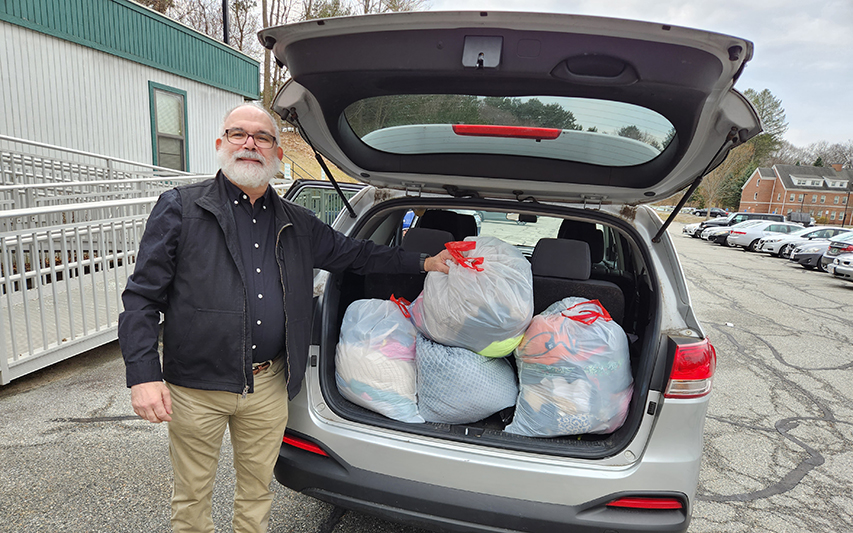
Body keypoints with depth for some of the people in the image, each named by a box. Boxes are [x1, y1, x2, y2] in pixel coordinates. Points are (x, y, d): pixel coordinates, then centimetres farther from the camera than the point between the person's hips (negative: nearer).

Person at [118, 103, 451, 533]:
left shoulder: (297, 224, 7)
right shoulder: (180, 208, -5)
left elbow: (353, 253, 17)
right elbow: (142, 296, -6)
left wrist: (424, 263, 15)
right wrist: (143, 375, -15)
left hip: (269, 387, 3)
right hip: (196, 388, -2)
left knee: (257, 490, 20)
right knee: (192, 496, 17)